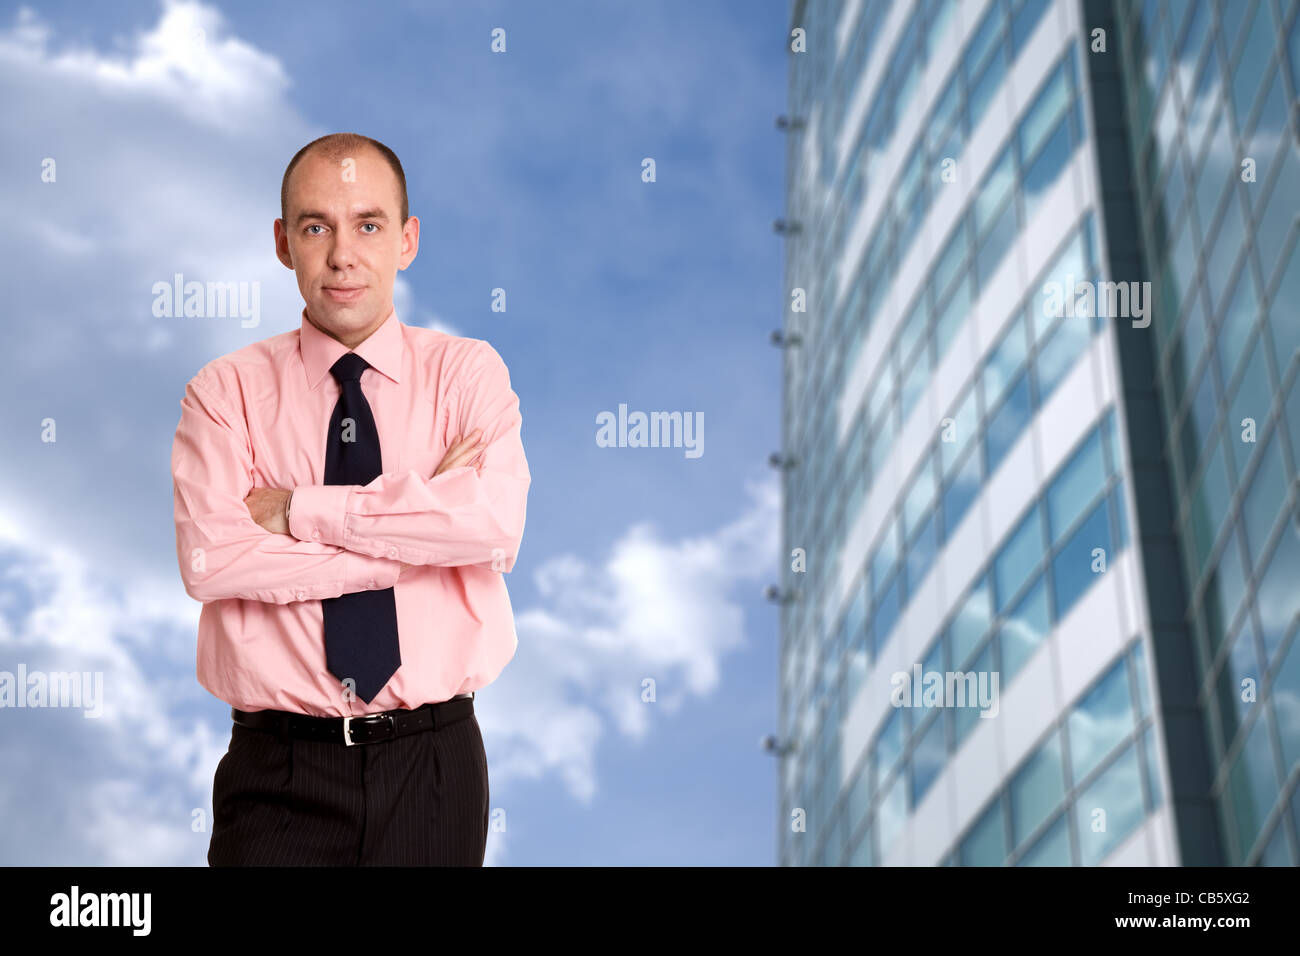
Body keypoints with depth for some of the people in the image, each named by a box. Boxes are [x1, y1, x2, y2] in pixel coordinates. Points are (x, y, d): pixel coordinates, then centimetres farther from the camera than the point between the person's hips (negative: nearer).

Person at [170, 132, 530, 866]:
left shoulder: (468, 373, 1)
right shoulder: (225, 391, 0)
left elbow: (493, 521, -18)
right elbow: (210, 558, -15)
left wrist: (299, 509, -15)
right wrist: (417, 533, -15)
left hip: (434, 759, 1)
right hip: (279, 772, -1)